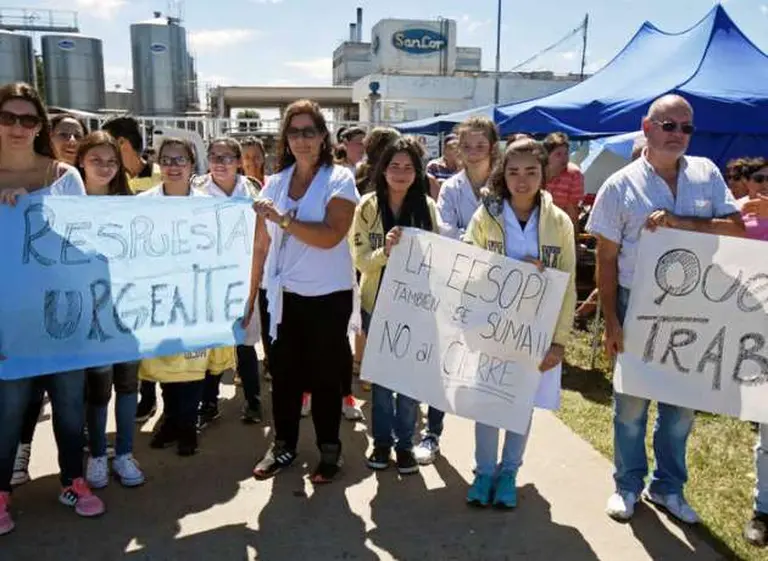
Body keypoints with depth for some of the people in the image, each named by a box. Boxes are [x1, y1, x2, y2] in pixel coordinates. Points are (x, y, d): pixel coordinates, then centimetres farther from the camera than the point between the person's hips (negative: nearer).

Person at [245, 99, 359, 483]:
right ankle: (283, 444, 30)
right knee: (283, 373, 12)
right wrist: (252, 294, 10)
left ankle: (329, 449, 24)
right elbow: (261, 245, 9)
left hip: (327, 295, -4)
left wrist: (282, 219, -24)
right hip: (282, 294, 4)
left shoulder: (339, 179, -6)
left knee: (325, 376, 7)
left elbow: (331, 236, -20)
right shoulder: (275, 182, 7)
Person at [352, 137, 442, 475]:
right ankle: (381, 440, 27)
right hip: (378, 301, 0)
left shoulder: (426, 206, -3)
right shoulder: (367, 206, -5)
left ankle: (404, 443, 23)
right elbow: (361, 261, -9)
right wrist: (385, 250, -28)